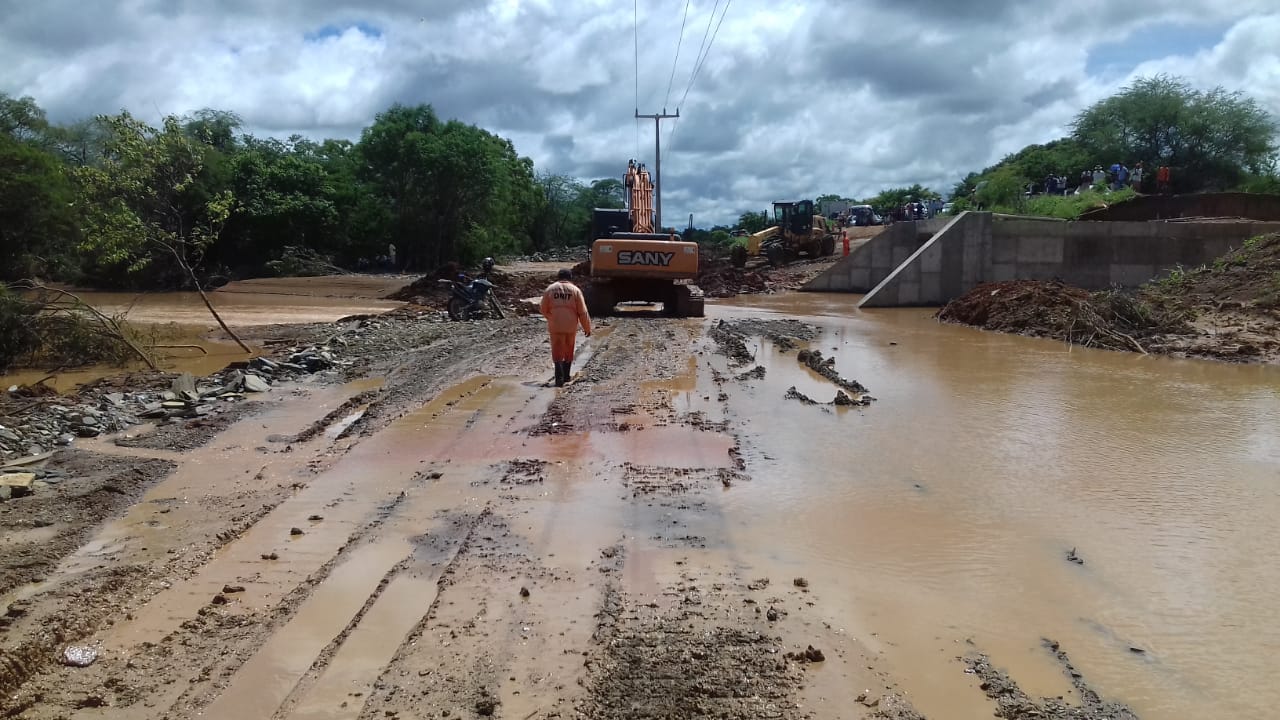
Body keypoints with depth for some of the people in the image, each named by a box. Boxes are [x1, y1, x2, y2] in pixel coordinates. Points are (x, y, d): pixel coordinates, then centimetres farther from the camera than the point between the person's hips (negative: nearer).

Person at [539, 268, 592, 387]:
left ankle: (559, 377, -16)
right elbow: (583, 312, -1)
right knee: (568, 350, 16)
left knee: (557, 351, 0)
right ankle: (566, 376, 25)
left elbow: (543, 309, 5)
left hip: (555, 326, -1)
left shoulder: (550, 289, 2)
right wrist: (587, 328, 7)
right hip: (571, 326, 1)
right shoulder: (575, 290, 0)